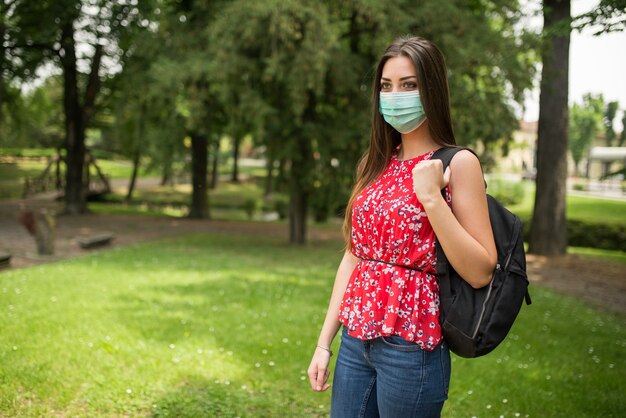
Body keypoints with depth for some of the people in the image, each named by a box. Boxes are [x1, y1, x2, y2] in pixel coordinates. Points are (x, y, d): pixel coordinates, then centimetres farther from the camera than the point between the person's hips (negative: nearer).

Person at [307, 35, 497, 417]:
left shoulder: (458, 163, -8)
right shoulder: (378, 165, 8)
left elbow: (480, 272, -14)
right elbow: (353, 256, 10)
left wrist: (431, 196, -21)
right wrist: (325, 342, 9)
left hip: (411, 346, -5)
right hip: (356, 341, 5)